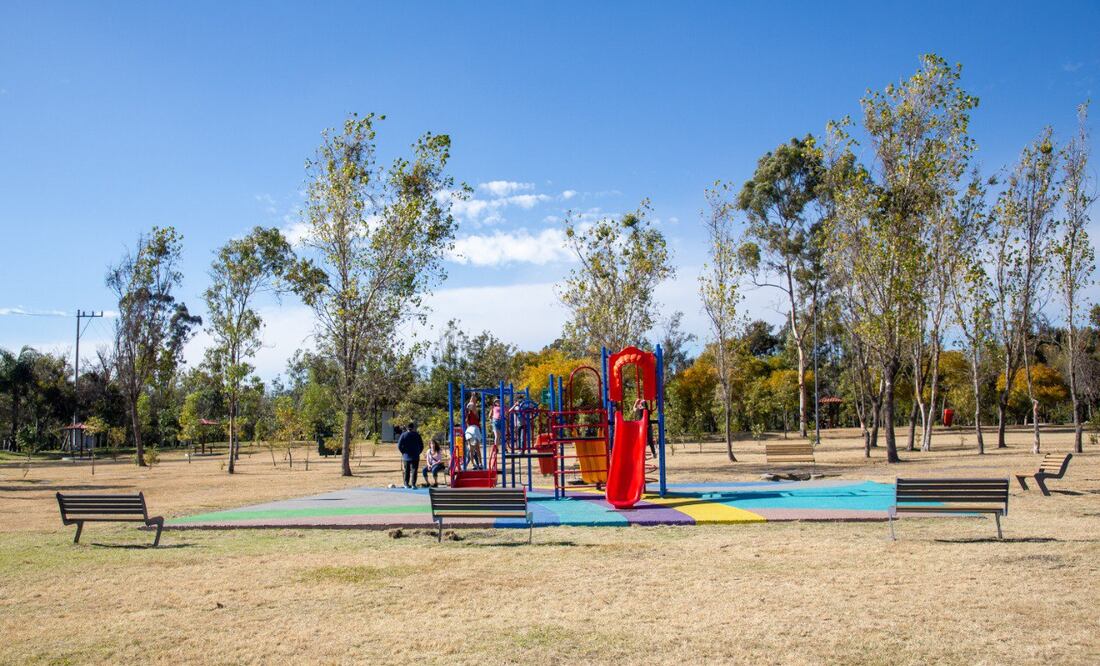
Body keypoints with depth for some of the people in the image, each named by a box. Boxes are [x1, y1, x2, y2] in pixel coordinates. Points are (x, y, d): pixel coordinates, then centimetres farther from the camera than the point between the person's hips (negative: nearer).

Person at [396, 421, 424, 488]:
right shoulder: (417, 435, 0)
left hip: (406, 456, 1)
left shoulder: (403, 435, -3)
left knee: (406, 471, 10)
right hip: (415, 457, -1)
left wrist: (403, 452, 4)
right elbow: (421, 446, 2)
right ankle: (413, 484, -7)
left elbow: (399, 446, -6)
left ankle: (406, 484, 13)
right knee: (414, 470, 0)